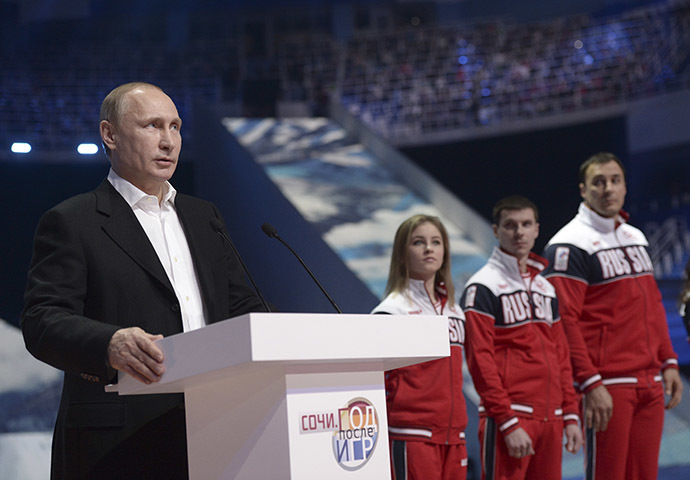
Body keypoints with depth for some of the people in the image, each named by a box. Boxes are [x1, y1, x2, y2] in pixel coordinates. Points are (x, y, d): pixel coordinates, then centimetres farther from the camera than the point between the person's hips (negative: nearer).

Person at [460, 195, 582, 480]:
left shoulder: (546, 288, 18)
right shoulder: (483, 287, -5)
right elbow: (480, 360, -11)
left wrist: (571, 416, 12)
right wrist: (509, 423, -16)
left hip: (550, 420, 7)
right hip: (508, 418, -7)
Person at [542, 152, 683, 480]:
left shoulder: (636, 238, 17)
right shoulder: (570, 245, -9)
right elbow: (564, 320, -15)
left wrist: (668, 363, 13)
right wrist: (590, 384, -19)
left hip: (650, 384, 7)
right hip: (608, 386, -7)